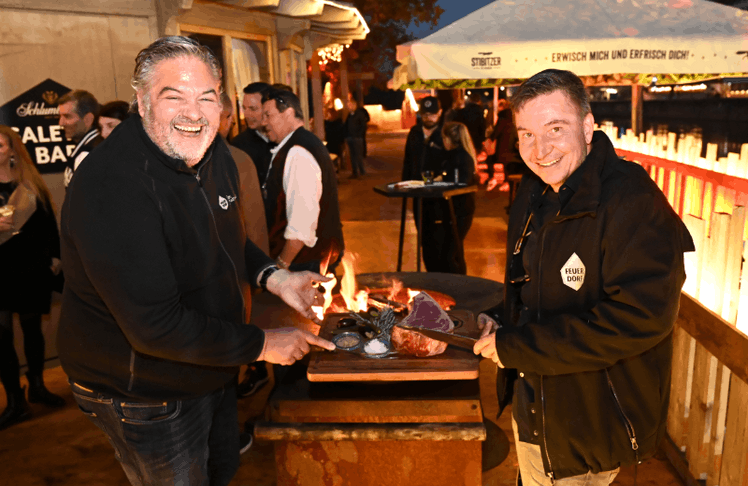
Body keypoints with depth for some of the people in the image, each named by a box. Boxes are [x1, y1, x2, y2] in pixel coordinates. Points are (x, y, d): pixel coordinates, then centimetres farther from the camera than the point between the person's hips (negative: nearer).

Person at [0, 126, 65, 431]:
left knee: (32, 328, 13)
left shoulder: (31, 184, 5)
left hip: (33, 267, 1)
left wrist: (55, 256, 7)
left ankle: (37, 387, 29)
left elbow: (48, 221, 9)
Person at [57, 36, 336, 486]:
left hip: (213, 367, 8)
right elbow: (156, 327, -34)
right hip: (144, 394, -8)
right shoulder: (111, 190, -32)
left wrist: (273, 277, -6)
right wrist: (261, 345, -25)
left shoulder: (213, 152, -4)